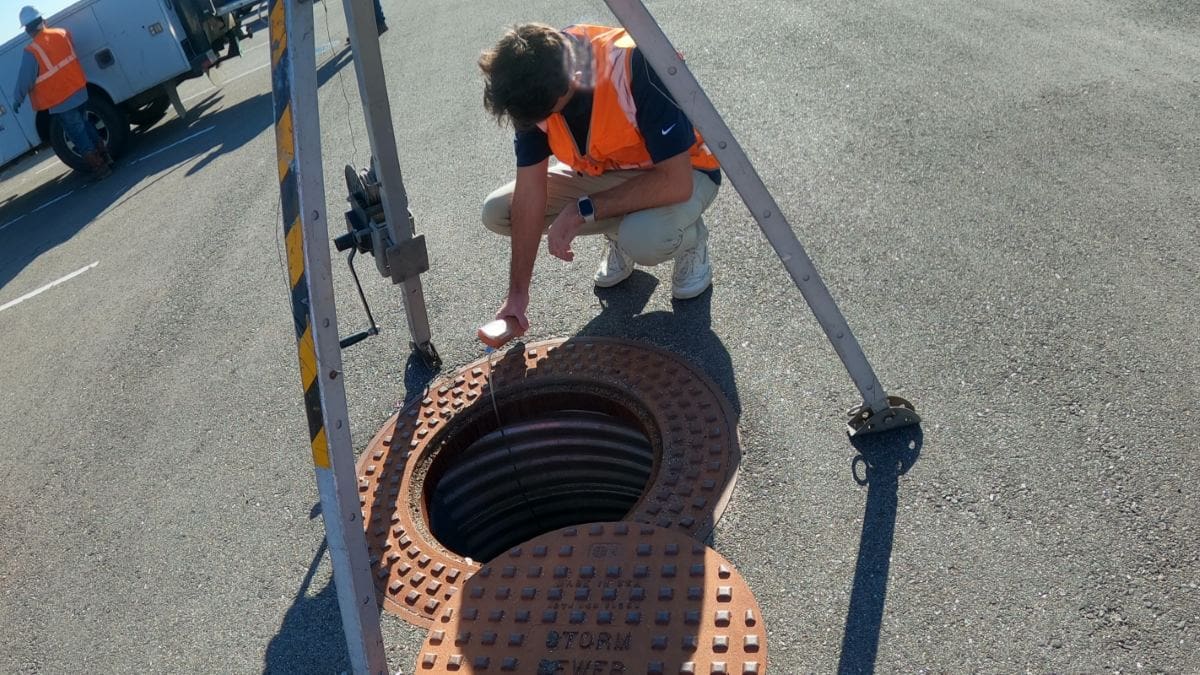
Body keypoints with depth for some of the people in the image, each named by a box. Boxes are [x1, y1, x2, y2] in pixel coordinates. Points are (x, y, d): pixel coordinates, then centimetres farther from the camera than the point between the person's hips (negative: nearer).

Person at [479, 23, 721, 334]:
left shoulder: (637, 68, -35)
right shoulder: (532, 83, -18)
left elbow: (676, 182, -36)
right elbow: (530, 191, -15)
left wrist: (583, 210, -32)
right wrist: (518, 294, -15)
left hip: (681, 171, -5)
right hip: (601, 173, 6)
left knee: (646, 239, -39)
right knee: (497, 212, -9)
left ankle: (690, 238, -1)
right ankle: (620, 230, 10)